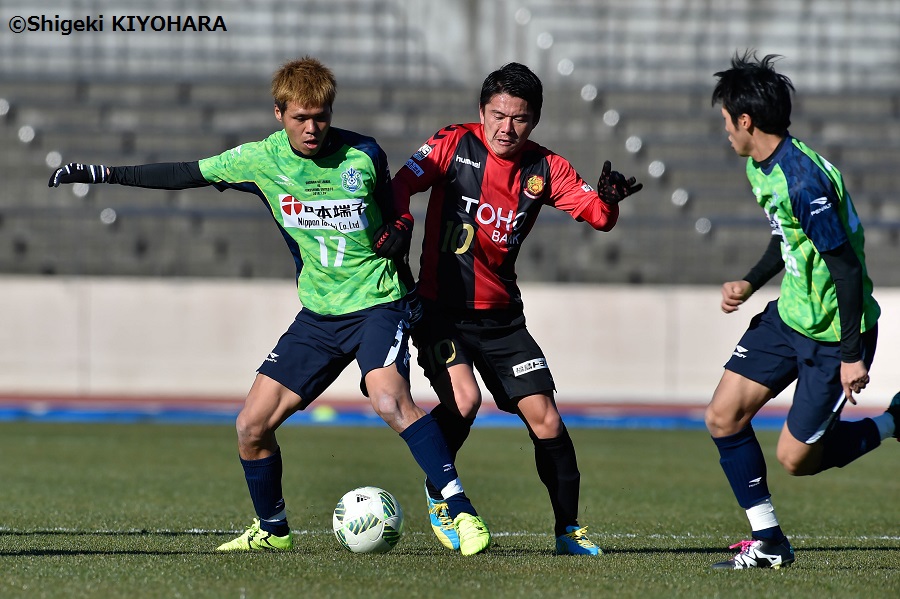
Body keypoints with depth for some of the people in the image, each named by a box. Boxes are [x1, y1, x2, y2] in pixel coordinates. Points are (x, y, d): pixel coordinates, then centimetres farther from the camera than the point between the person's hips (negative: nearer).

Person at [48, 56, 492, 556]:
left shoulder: (363, 157, -9)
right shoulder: (261, 160, -3)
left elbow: (394, 209, 11)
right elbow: (187, 174, 6)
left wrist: (398, 233, -7)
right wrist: (102, 174, 5)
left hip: (378, 303, -4)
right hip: (318, 313, 4)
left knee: (389, 399, -32)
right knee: (251, 427, 0)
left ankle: (461, 512, -28)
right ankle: (272, 530, 23)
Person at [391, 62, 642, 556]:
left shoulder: (544, 169, 2)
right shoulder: (455, 145, -6)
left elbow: (597, 215, -4)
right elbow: (401, 185, -10)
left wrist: (608, 198, -26)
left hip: (500, 315, 3)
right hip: (440, 308, -3)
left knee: (543, 416, -5)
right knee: (463, 399, -24)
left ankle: (568, 529, 7)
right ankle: (437, 494, 2)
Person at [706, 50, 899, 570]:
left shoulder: (803, 181, -28)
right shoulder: (761, 167, 4)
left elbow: (847, 268, -26)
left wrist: (852, 355, -24)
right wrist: (750, 284, 9)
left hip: (836, 334, -9)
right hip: (790, 315, 9)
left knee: (797, 459, -2)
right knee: (724, 418, 1)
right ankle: (768, 542, 10)